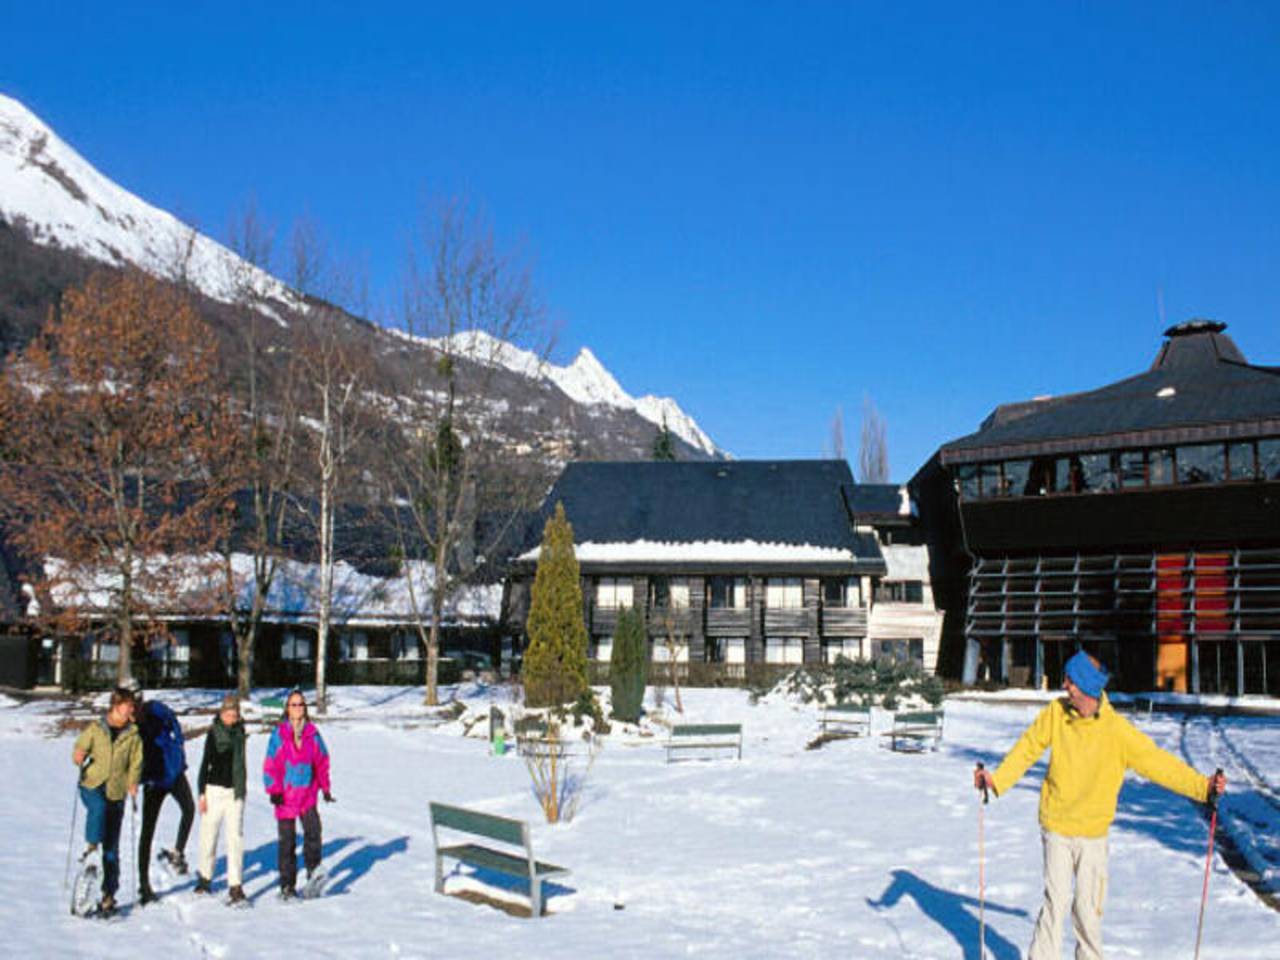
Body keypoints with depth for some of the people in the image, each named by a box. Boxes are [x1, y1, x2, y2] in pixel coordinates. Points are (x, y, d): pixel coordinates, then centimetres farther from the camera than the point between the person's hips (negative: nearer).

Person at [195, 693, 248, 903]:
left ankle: (236, 886, -7)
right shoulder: (214, 732, -4)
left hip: (235, 791, 2)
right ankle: (204, 877, 28)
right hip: (215, 789, -2)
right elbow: (205, 762, -3)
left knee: (236, 837, -6)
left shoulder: (240, 731, 7)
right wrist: (202, 793, -7)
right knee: (209, 835, 6)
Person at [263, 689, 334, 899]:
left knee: (313, 829, -20)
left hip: (308, 793, 2)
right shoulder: (279, 734, -4)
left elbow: (322, 761, 12)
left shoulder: (312, 733, 4)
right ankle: (287, 885, 14)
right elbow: (270, 764, -3)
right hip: (286, 796, -1)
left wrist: (325, 787, 10)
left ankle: (313, 870, -9)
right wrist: (274, 790, -10)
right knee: (286, 841, 5)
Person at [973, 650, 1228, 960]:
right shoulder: (1056, 713, -7)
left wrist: (1203, 786, -17)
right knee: (1055, 902, -4)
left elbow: (1157, 761, -9)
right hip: (1056, 827, 0)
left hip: (1093, 832, 0)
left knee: (1088, 907, 5)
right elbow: (1027, 749, 2)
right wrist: (997, 779, -6)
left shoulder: (1117, 730, -13)